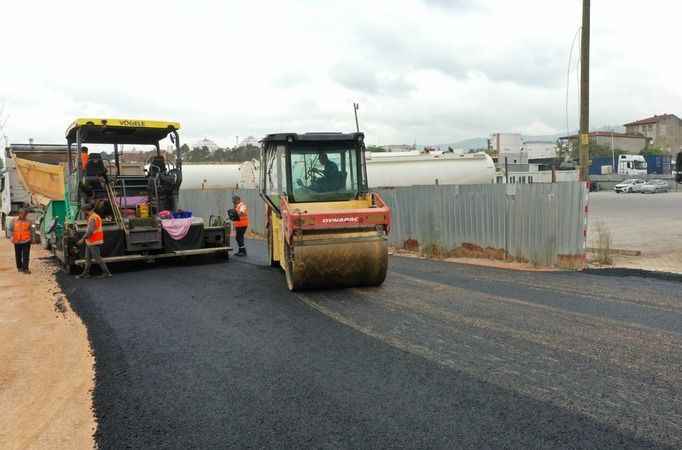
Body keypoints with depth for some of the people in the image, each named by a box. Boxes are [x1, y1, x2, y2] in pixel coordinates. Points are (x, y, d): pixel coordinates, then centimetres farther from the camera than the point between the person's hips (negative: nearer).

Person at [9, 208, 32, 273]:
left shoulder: (28, 222, 6)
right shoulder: (14, 221, 5)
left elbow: (30, 230, 12)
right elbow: (10, 230, 6)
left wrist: (31, 237, 7)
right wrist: (12, 236, -8)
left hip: (26, 241, -1)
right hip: (17, 241, 1)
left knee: (26, 256, -7)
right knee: (18, 255, 11)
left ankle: (25, 269, -8)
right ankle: (19, 267, 27)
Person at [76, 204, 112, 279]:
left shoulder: (93, 218, -19)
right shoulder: (96, 216, 14)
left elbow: (90, 231, -25)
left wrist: (82, 239, -19)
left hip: (93, 242, -10)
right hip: (90, 242, 10)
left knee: (97, 258, -5)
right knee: (87, 258, 14)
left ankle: (107, 273, -1)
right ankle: (86, 273, 20)